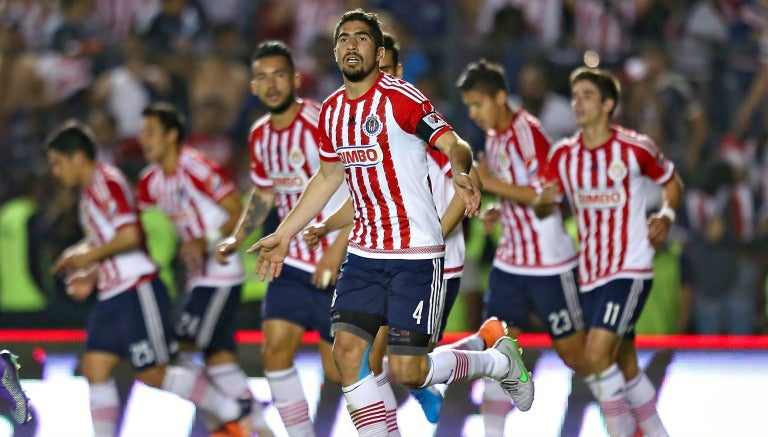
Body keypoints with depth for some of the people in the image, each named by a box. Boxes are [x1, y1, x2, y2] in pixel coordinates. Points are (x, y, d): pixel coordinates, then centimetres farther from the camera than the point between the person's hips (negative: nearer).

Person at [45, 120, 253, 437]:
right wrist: (90, 277, 13)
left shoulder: (108, 182, -11)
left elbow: (130, 236, -22)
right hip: (112, 295, 10)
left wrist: (89, 255, -13)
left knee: (153, 373, -6)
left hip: (138, 291, -10)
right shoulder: (88, 192, 19)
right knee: (95, 368, 1)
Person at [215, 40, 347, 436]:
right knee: (275, 352, -7)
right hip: (294, 262, 7)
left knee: (339, 368, -3)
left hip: (339, 266, -7)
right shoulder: (261, 135, 6)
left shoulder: (323, 124, -17)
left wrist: (336, 252, -24)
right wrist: (238, 237, 10)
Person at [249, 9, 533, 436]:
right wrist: (283, 234, 24)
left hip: (416, 253, -6)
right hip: (364, 252, 6)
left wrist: (460, 170, -43)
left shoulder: (401, 97, -12)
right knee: (347, 350, -8)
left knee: (408, 370, -7)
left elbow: (454, 145, -19)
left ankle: (500, 361, 20)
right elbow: (328, 177, 23)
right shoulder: (331, 112, 9)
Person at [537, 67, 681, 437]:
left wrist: (666, 215, -12)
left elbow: (672, 183, 7)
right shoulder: (563, 155, 3)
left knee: (597, 354, -20)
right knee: (625, 366, 13)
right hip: (590, 274, 6)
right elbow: (544, 207, 5)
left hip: (630, 270, -5)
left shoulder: (636, 148, -8)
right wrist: (544, 199, -18)